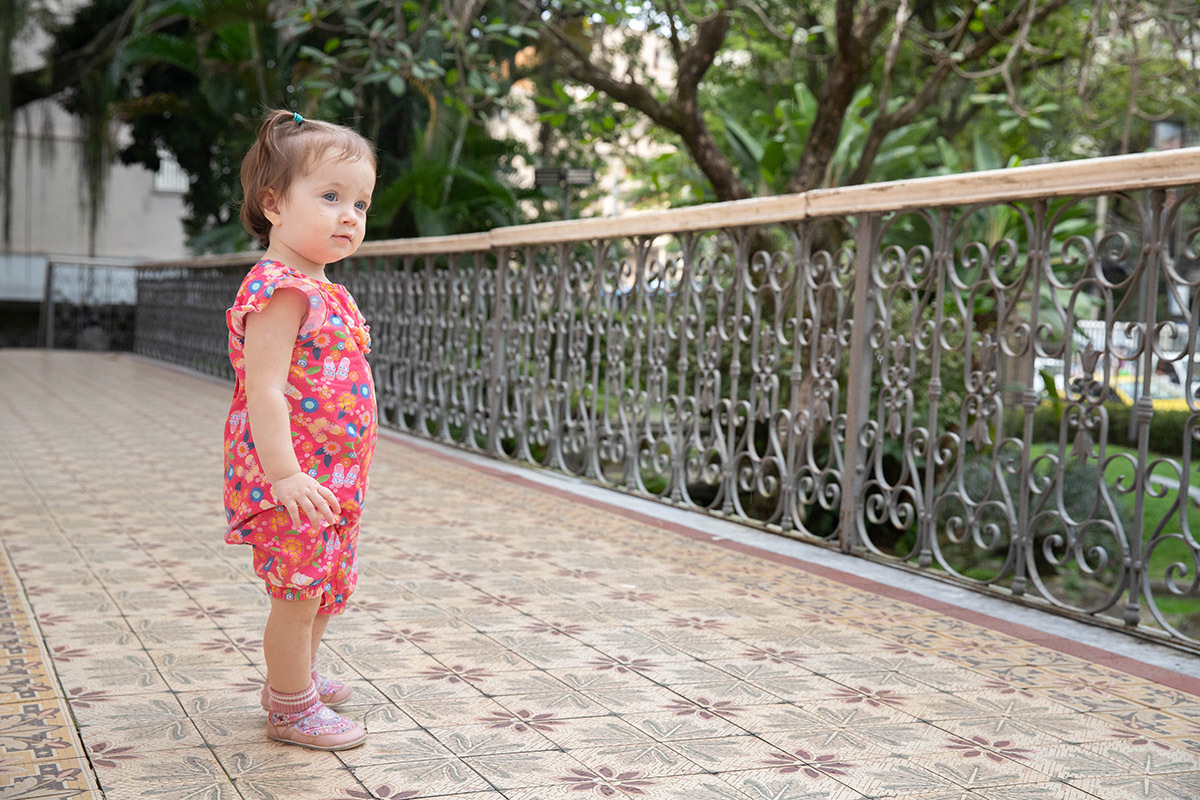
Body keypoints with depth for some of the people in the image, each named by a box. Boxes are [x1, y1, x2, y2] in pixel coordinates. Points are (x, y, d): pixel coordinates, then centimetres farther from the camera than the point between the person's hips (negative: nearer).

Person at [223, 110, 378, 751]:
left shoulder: (321, 292, 14)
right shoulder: (279, 290, -18)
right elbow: (263, 389, -24)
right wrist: (284, 473, -30)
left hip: (331, 479, 10)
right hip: (293, 482, -10)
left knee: (323, 589, 21)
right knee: (299, 592, -1)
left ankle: (294, 679, 39)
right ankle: (293, 709, 12)